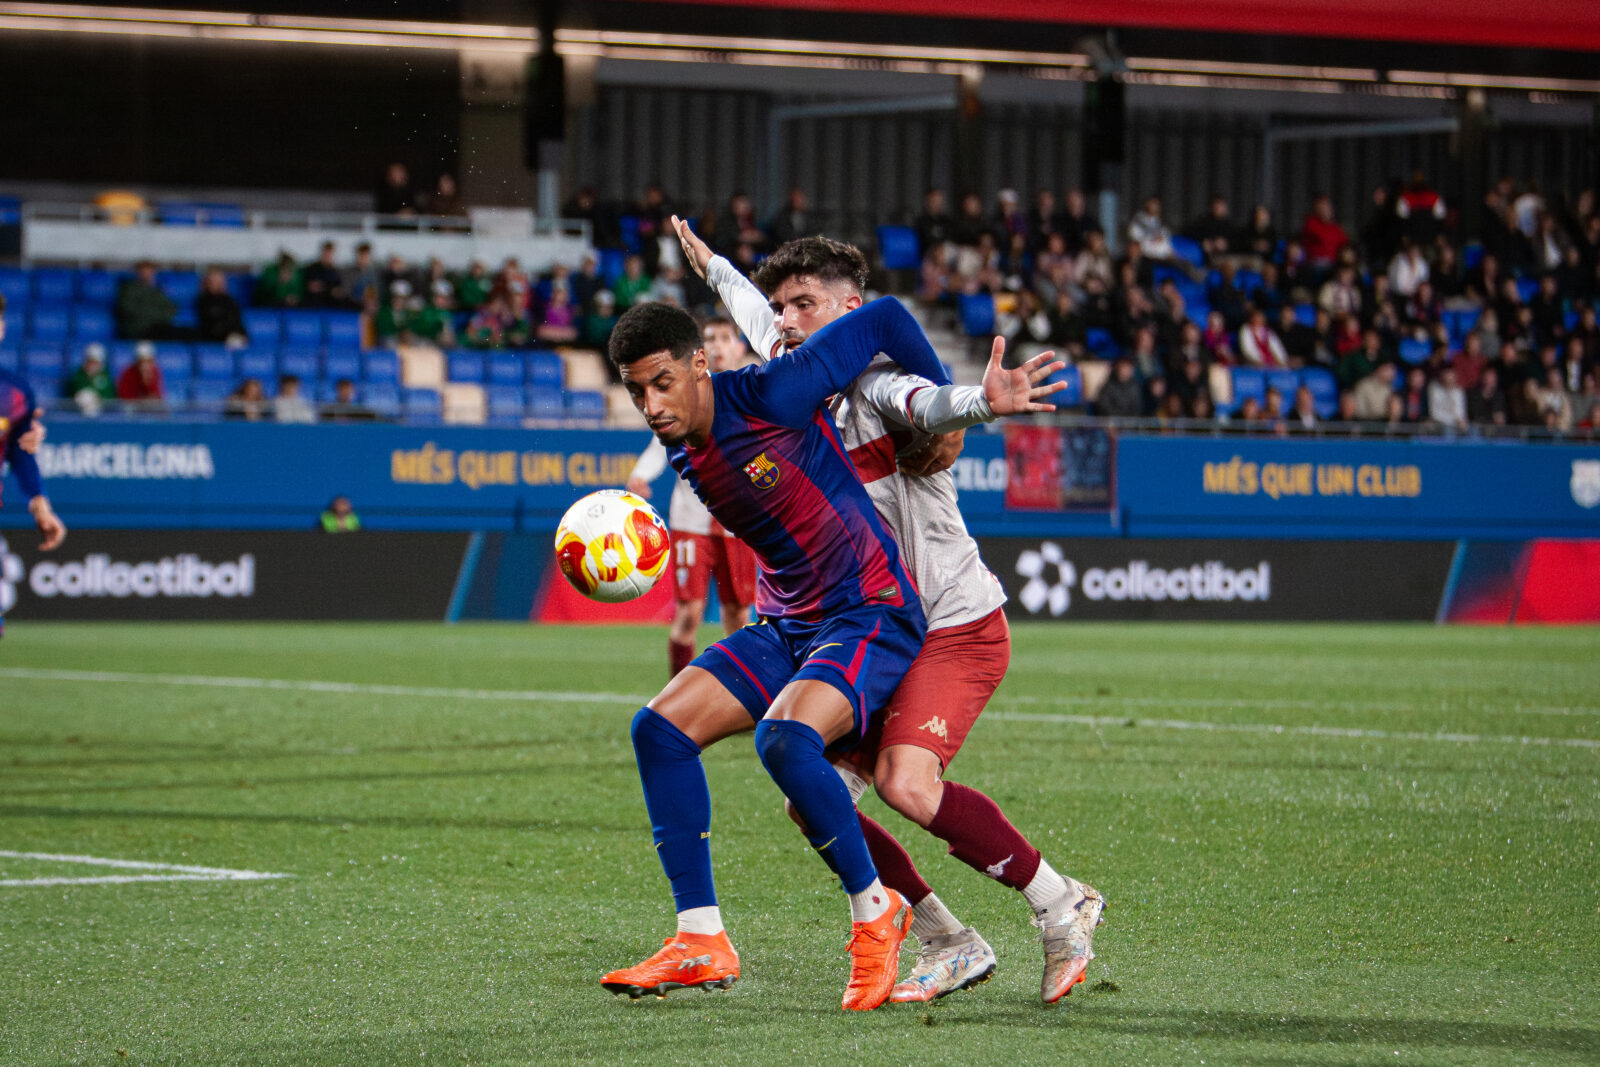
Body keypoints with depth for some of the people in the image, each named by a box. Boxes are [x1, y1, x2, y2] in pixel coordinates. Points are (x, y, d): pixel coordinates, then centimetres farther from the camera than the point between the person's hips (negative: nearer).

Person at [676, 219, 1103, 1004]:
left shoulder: (877, 387, -16)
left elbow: (926, 405, -40)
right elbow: (756, 319, 29)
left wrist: (983, 402, -62)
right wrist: (711, 267, 47)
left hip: (957, 624, -8)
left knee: (907, 784, -26)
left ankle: (1061, 908, -9)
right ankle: (948, 946, 11)